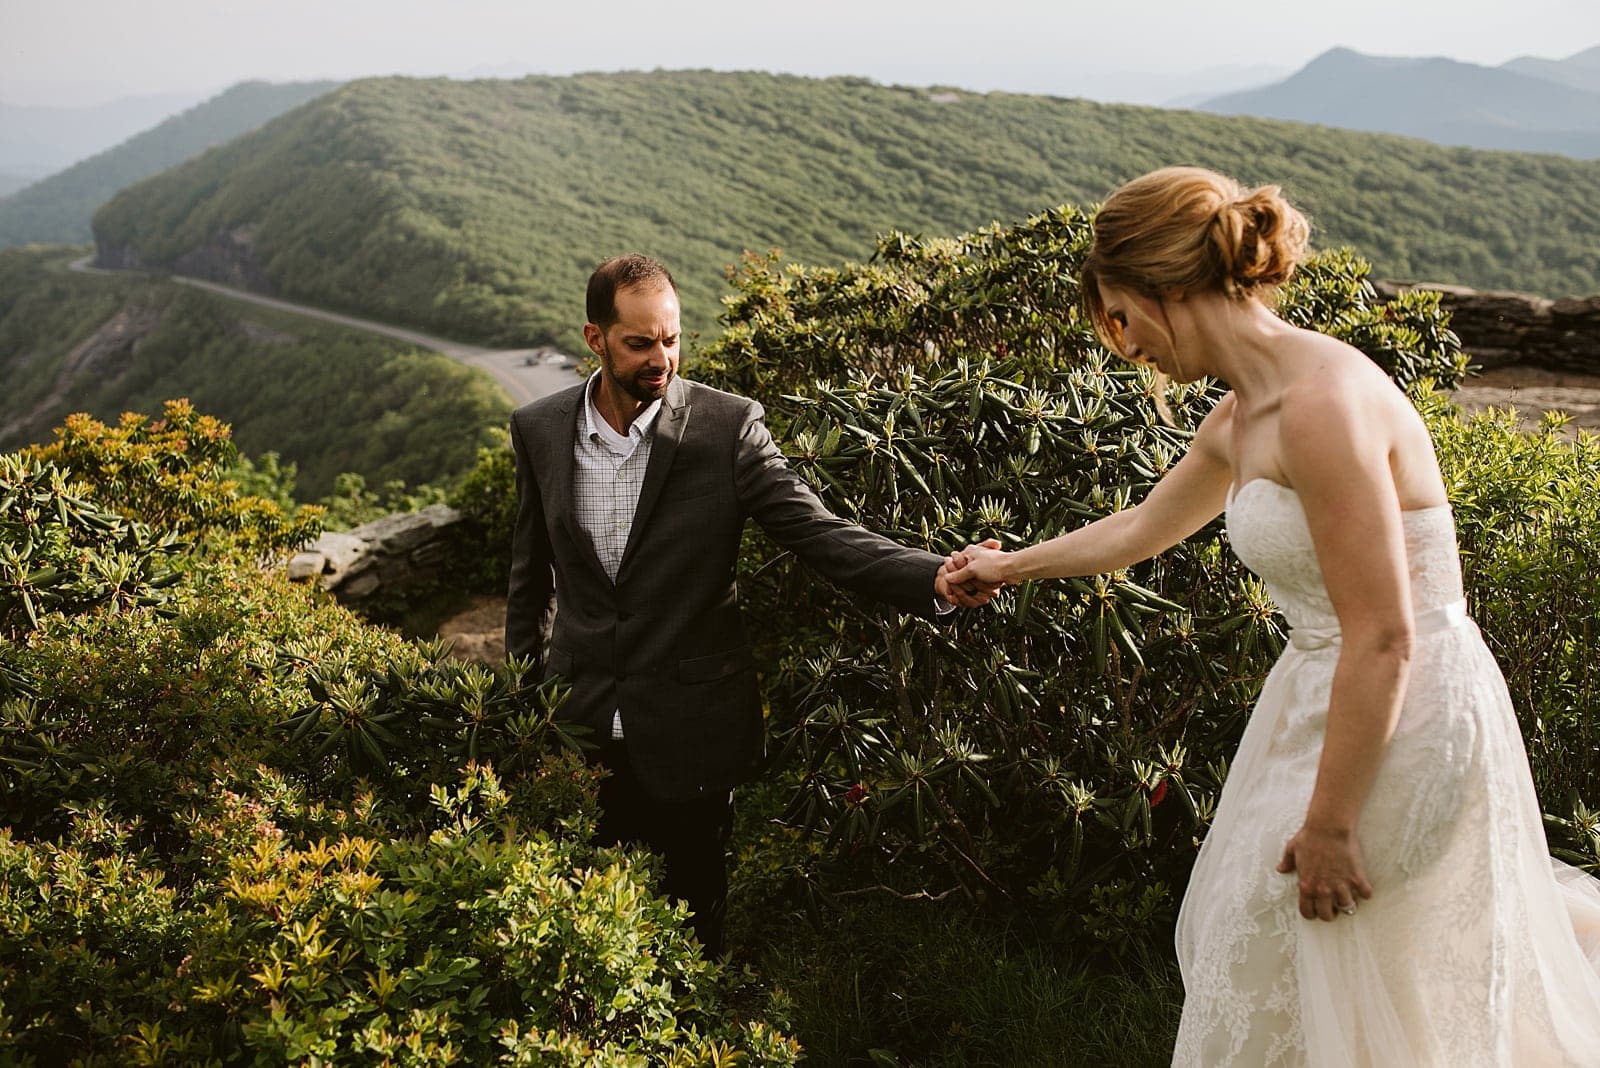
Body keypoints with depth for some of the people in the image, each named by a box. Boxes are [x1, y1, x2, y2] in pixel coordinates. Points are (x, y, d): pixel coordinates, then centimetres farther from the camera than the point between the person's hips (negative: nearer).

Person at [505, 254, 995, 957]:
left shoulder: (727, 426, -11)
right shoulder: (538, 431, -1)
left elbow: (819, 532, -16)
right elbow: (532, 573, 11)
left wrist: (936, 579, -32)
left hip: (690, 734, -2)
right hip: (577, 725, 2)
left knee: (689, 922, 13)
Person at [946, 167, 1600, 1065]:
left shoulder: (1323, 403, -24)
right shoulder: (1241, 421, 6)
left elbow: (1383, 639, -24)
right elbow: (1142, 529, 25)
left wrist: (1329, 825, -19)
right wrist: (1011, 567, 37)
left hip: (1402, 728, -9)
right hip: (1330, 703, 9)